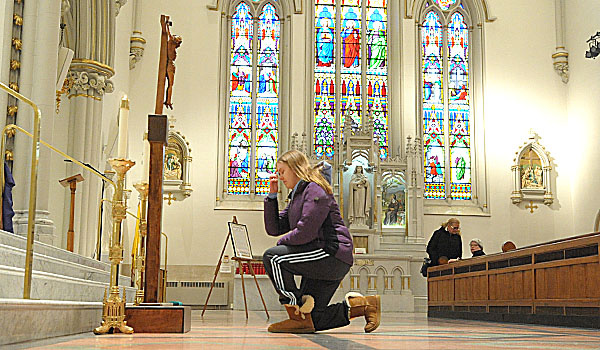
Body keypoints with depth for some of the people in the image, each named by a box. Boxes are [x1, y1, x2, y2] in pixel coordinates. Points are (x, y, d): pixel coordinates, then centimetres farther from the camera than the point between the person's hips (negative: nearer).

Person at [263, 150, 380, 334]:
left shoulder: (316, 190, -9)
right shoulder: (296, 196, 22)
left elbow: (305, 232, -20)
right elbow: (273, 228, 16)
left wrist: (282, 242, -3)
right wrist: (272, 195, 9)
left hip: (333, 254, -10)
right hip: (320, 262, 10)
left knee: (272, 256, -18)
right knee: (311, 322, 5)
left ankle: (298, 316, -16)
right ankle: (362, 305, 12)